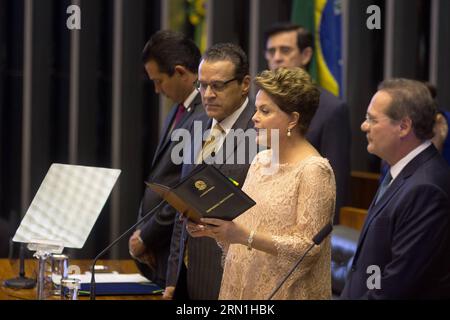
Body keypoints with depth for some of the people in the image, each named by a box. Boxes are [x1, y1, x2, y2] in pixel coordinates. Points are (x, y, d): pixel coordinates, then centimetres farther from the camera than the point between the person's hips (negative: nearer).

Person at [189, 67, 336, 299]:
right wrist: (213, 229, -4)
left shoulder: (314, 170, -14)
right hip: (242, 287, 7)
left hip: (285, 293, -6)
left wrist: (246, 236, -24)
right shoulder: (261, 160, 9)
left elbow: (307, 248, -18)